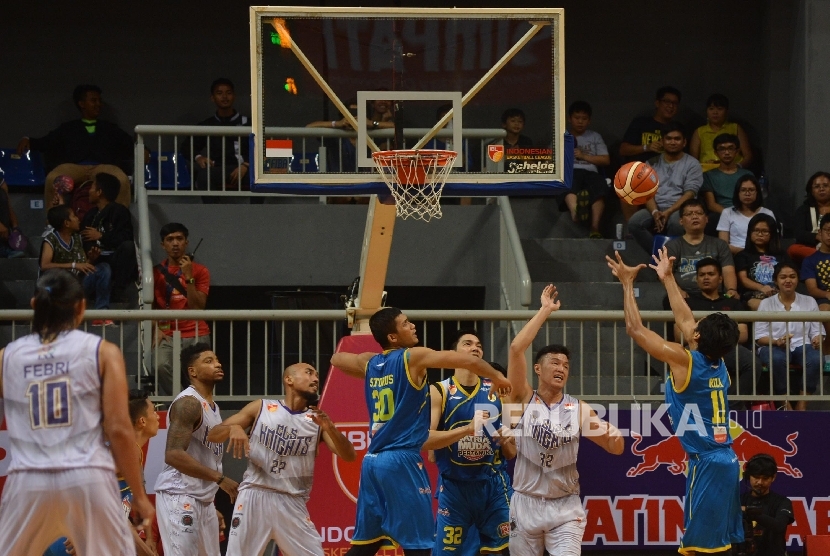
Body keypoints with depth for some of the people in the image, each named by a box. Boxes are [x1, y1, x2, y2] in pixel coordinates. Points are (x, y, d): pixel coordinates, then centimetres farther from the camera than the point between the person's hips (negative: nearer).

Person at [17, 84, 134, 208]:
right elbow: (46, 143, 21)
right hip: (74, 167, 0)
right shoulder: (68, 128, 30)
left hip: (103, 167, 0)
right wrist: (28, 141, 2)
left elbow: (130, 145, 21)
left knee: (122, 180, -36)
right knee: (52, 179, -35)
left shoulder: (109, 128, 31)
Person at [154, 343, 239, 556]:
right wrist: (220, 479, -25)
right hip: (179, 496, -10)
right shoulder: (188, 403, -15)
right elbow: (173, 455, -26)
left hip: (203, 498, 10)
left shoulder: (212, 406, 16)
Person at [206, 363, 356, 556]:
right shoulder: (260, 408, 5)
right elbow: (212, 435, 4)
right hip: (254, 497, -1)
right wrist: (233, 428, -19)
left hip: (292, 503, 1)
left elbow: (348, 456, -5)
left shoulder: (317, 420, 6)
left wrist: (329, 427, -21)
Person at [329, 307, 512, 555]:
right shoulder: (413, 357, -6)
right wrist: (496, 377, 9)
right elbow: (468, 361, -11)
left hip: (372, 460, 7)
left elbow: (336, 358, 35)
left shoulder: (369, 363, 13)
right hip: (402, 461, -7)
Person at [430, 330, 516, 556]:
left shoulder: (497, 391, 9)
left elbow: (512, 453, 14)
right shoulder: (439, 392, -2)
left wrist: (507, 442, -9)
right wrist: (466, 430, -23)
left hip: (493, 485, 3)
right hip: (455, 486, -3)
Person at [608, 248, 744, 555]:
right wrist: (668, 279, 34)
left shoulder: (684, 361, -11)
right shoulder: (717, 363, 10)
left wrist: (628, 283, 3)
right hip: (728, 462, 8)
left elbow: (636, 329, -6)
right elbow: (684, 320, 26)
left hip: (706, 464, -8)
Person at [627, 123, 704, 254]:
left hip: (679, 209, -3)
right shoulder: (652, 164, 17)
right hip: (655, 208, 3)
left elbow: (689, 194, -4)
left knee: (676, 223, -39)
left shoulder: (692, 164, 7)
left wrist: (669, 212, -18)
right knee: (634, 222, -29)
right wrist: (655, 212, -15)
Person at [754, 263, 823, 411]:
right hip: (773, 346, -2)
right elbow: (759, 337, 3)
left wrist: (817, 339, -13)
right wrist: (777, 341, -18)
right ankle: (785, 405, -27)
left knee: (815, 359, -34)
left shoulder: (809, 302, 14)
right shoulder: (766, 304, 9)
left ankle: (801, 406, -26)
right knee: (778, 358, -39)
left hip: (802, 345, 2)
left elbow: (816, 331, 12)